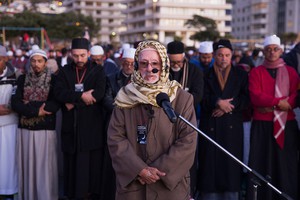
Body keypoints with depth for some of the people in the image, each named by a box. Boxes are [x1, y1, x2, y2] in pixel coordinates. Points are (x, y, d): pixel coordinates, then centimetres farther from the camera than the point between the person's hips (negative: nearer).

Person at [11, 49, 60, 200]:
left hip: (45, 130, -2)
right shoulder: (22, 79, 6)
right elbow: (15, 103, -5)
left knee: (45, 167, 0)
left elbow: (55, 104, -13)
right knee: (27, 165, 8)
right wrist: (36, 111, -15)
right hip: (25, 129, 2)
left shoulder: (53, 80, -1)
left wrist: (27, 105, -10)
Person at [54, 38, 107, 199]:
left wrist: (74, 102, -12)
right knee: (72, 163, 3)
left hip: (92, 126, -1)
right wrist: (81, 96, -17)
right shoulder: (64, 71, 9)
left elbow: (99, 93, -13)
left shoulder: (98, 71, 4)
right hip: (71, 126, 2)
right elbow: (58, 92, -7)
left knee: (94, 163, 1)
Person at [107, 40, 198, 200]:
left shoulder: (182, 99, -3)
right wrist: (140, 169, -15)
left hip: (170, 185, -1)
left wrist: (159, 170, -15)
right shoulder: (125, 98, 1)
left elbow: (188, 141, -9)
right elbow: (115, 138, -5)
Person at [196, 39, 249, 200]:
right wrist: (218, 102, -19)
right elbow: (203, 99, -2)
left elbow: (246, 99, 2)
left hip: (232, 125, 0)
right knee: (211, 161, -2)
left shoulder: (241, 75, 10)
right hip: (211, 125, 0)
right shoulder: (206, 75, 8)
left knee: (231, 161, -2)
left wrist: (228, 106, -11)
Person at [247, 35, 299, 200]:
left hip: (286, 124, 1)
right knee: (262, 162, -1)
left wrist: (271, 106, -12)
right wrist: (278, 102, -18)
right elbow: (255, 97, -6)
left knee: (286, 163, 0)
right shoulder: (256, 72, 7)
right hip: (262, 125, -1)